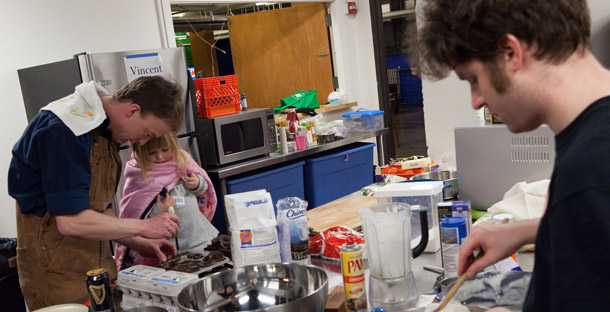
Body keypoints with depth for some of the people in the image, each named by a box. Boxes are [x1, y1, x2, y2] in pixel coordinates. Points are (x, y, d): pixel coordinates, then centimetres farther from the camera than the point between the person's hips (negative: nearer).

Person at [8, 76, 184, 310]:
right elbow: (71, 221, -26)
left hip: (97, 264, 8)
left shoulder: (107, 132, 7)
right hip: (57, 271, -8)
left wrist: (141, 244, 3)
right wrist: (143, 227, -18)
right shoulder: (64, 130, -21)